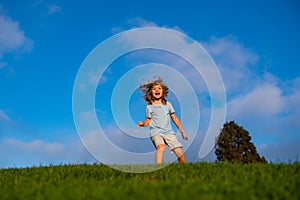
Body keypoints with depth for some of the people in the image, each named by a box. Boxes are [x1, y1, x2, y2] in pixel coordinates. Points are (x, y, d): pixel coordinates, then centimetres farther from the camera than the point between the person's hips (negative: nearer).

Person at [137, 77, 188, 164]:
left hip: (169, 132, 2)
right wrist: (142, 124, -11)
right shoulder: (149, 107, 5)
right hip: (156, 132, -2)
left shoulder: (167, 104, 10)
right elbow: (148, 121, 12)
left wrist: (182, 131, 15)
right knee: (161, 147, -34)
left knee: (180, 153, -11)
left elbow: (174, 118, 15)